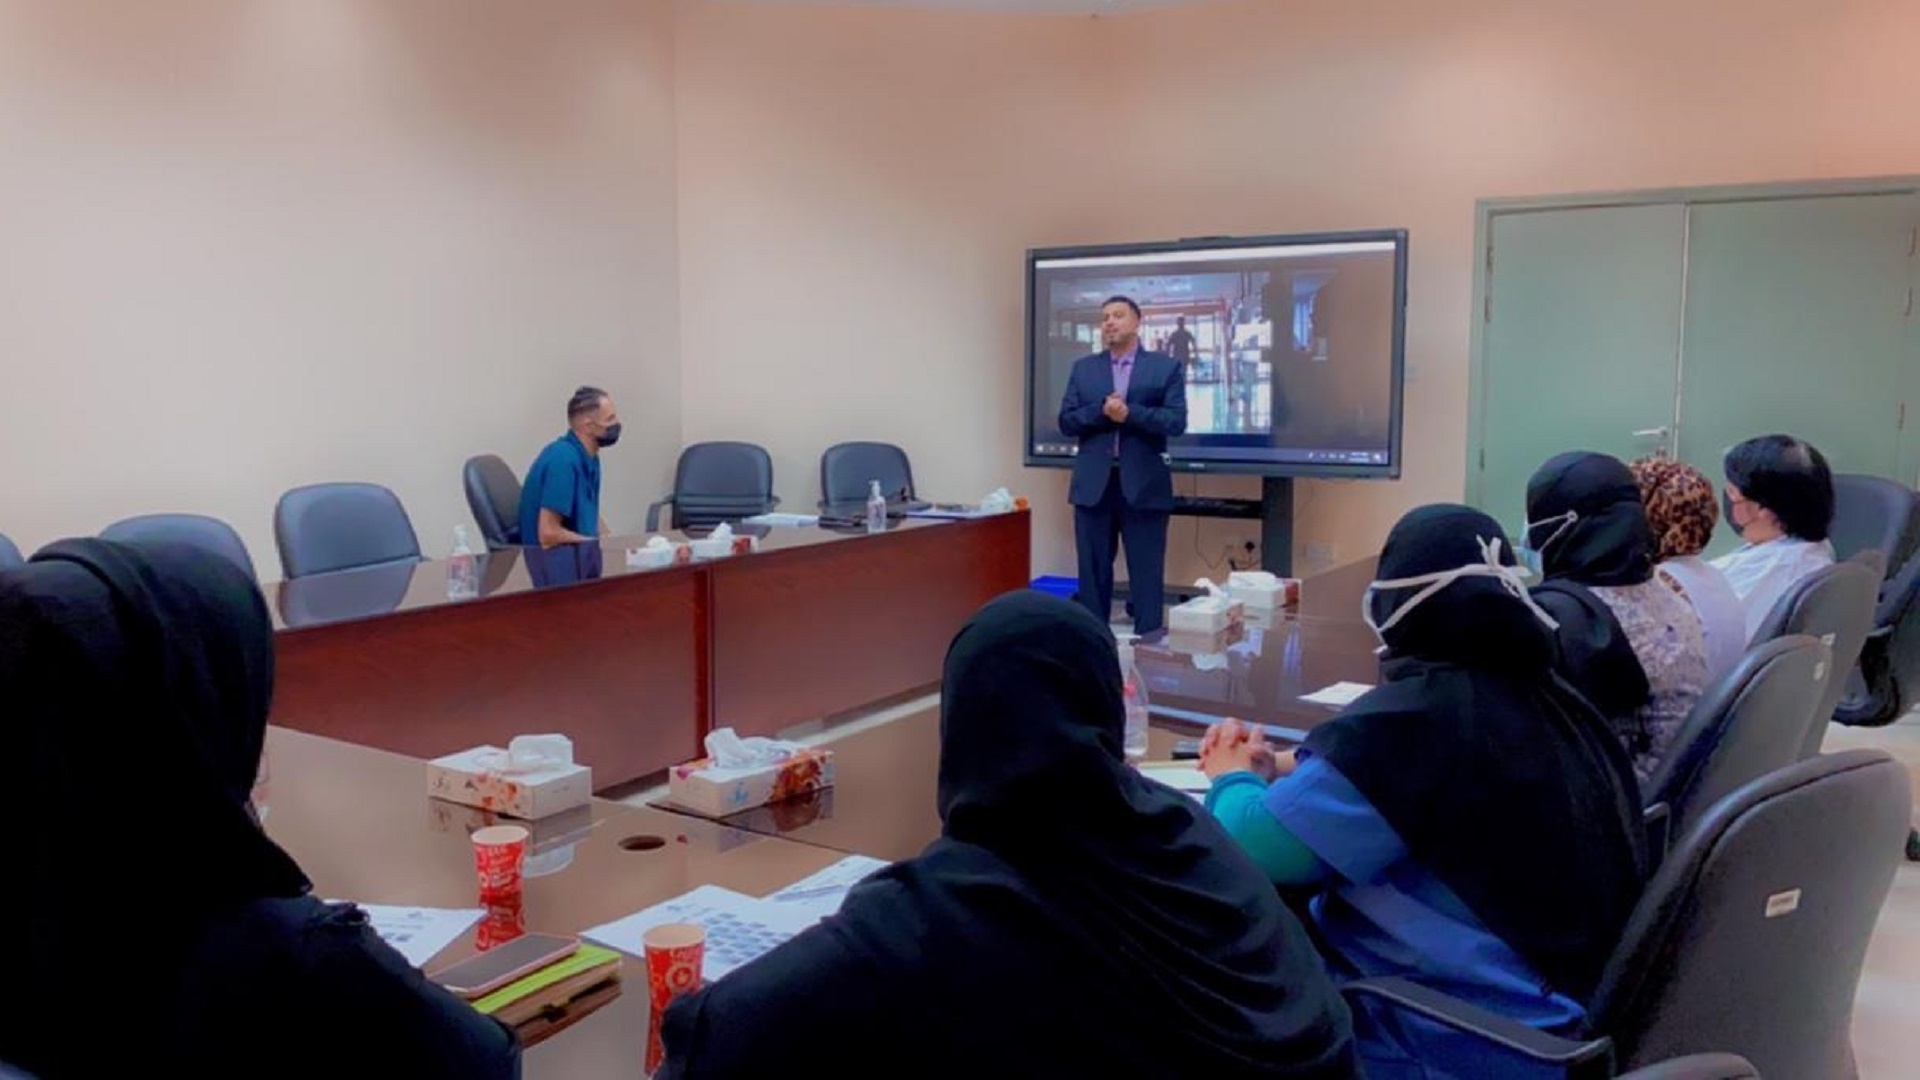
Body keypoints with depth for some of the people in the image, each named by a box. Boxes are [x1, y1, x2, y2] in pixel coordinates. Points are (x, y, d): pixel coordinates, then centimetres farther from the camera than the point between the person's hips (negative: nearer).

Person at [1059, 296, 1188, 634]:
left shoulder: (1166, 367, 3)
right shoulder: (1083, 368, 11)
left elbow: (1176, 421, -7)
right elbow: (1066, 421, 3)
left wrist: (1129, 413, -18)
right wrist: (1102, 411, -14)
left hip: (1144, 485, -2)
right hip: (1093, 484, 3)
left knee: (1147, 575, 1)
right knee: (1093, 573, 7)